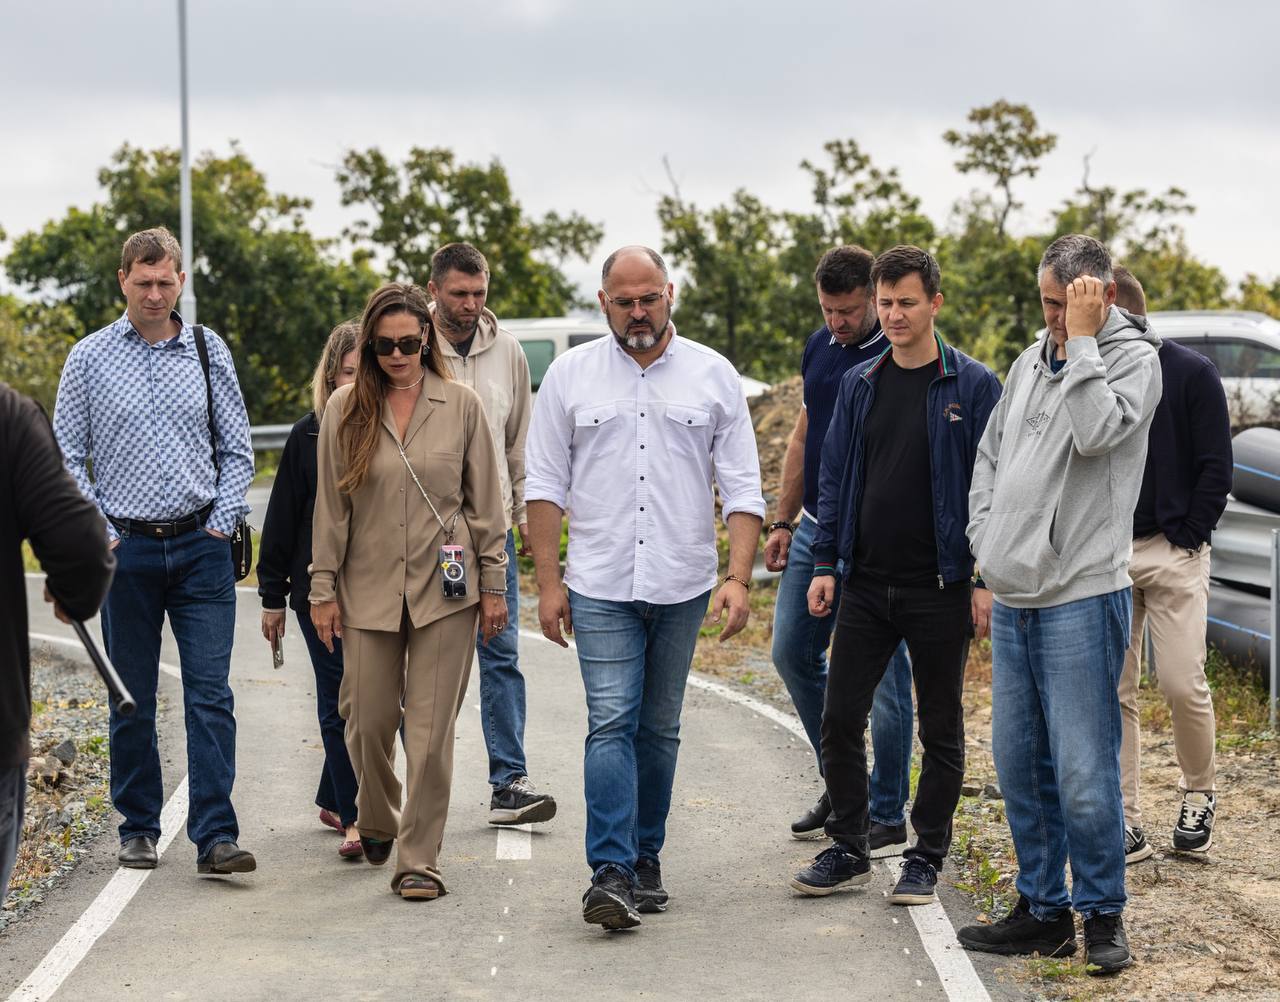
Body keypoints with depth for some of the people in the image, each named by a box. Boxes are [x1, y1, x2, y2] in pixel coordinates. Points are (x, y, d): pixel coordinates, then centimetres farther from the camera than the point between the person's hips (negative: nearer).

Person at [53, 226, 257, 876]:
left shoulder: (208, 351, 6)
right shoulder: (91, 358, 3)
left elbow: (237, 449, 11)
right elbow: (66, 457, 5)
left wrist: (221, 523, 0)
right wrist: (98, 533, -3)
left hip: (201, 548, 0)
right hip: (127, 551, 0)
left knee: (210, 695, -7)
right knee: (131, 701, 7)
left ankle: (215, 836, -9)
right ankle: (138, 828, 19)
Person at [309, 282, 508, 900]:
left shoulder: (460, 405, 1)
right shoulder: (346, 409, 2)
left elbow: (484, 501, 5)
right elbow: (330, 506, 4)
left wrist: (493, 583, 3)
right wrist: (322, 589, 2)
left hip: (445, 588, -1)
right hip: (369, 589, 1)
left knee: (431, 727, -3)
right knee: (368, 720, 7)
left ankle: (419, 859, 3)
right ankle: (376, 823, 34)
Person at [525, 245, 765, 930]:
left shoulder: (712, 375, 4)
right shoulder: (571, 375, 4)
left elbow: (741, 487, 2)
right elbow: (546, 485, 5)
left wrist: (739, 577, -9)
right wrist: (547, 582, -1)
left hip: (682, 588, 1)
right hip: (600, 588, -1)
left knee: (659, 729, 10)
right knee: (611, 724, -11)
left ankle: (645, 858, 22)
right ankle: (611, 873, -14)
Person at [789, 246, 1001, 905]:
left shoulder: (973, 387, -5)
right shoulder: (859, 384, 8)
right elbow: (835, 476, 12)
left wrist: (986, 579, -11)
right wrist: (825, 565, 4)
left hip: (940, 589, -4)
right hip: (866, 583, 4)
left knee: (941, 729, 6)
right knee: (840, 719, 4)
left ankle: (927, 858, 17)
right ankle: (848, 850, 17)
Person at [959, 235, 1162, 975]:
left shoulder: (1134, 357, -5)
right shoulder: (1030, 363, 15)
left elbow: (1097, 432, -23)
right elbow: (991, 457, 22)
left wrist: (1083, 338, -17)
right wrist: (988, 545, 10)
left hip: (1081, 596, -7)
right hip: (1014, 598, 7)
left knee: (1083, 769, -7)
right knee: (1020, 763, 11)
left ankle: (1104, 915, 7)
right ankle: (1043, 912, 21)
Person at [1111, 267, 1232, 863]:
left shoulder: (1190, 374, -1)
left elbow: (1216, 468, -2)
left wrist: (1186, 538, -8)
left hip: (1171, 551, -4)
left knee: (1182, 683, -9)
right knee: (1111, 693, 1)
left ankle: (1199, 797, 15)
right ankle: (1125, 825, 6)